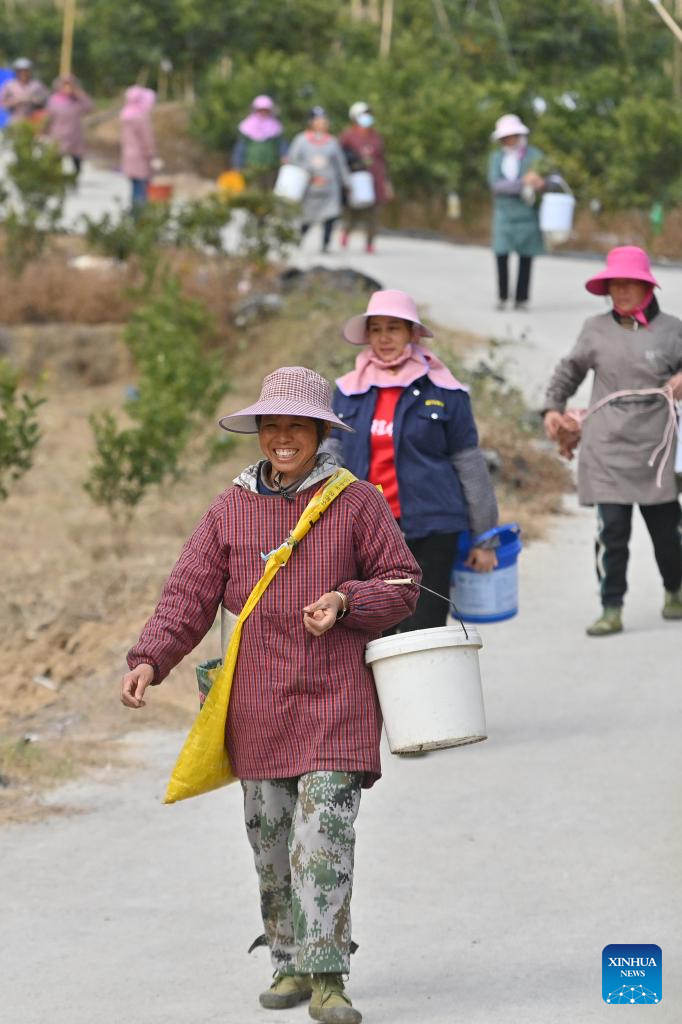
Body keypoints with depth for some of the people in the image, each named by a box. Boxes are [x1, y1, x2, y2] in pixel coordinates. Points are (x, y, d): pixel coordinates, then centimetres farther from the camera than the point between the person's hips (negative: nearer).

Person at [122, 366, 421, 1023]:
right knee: (270, 840, 8)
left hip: (335, 702, -3)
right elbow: (189, 595, 5)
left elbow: (402, 586, 4)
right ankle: (288, 963, 23)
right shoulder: (231, 510, 7)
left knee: (324, 837, -12)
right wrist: (149, 660, -8)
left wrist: (345, 602, -15)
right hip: (257, 705, 3)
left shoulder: (356, 503, 1)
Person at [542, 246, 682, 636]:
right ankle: (611, 610, -1)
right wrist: (553, 408, 14)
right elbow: (570, 371, 20)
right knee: (612, 528, -5)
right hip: (606, 447, 0)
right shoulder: (596, 330, 6)